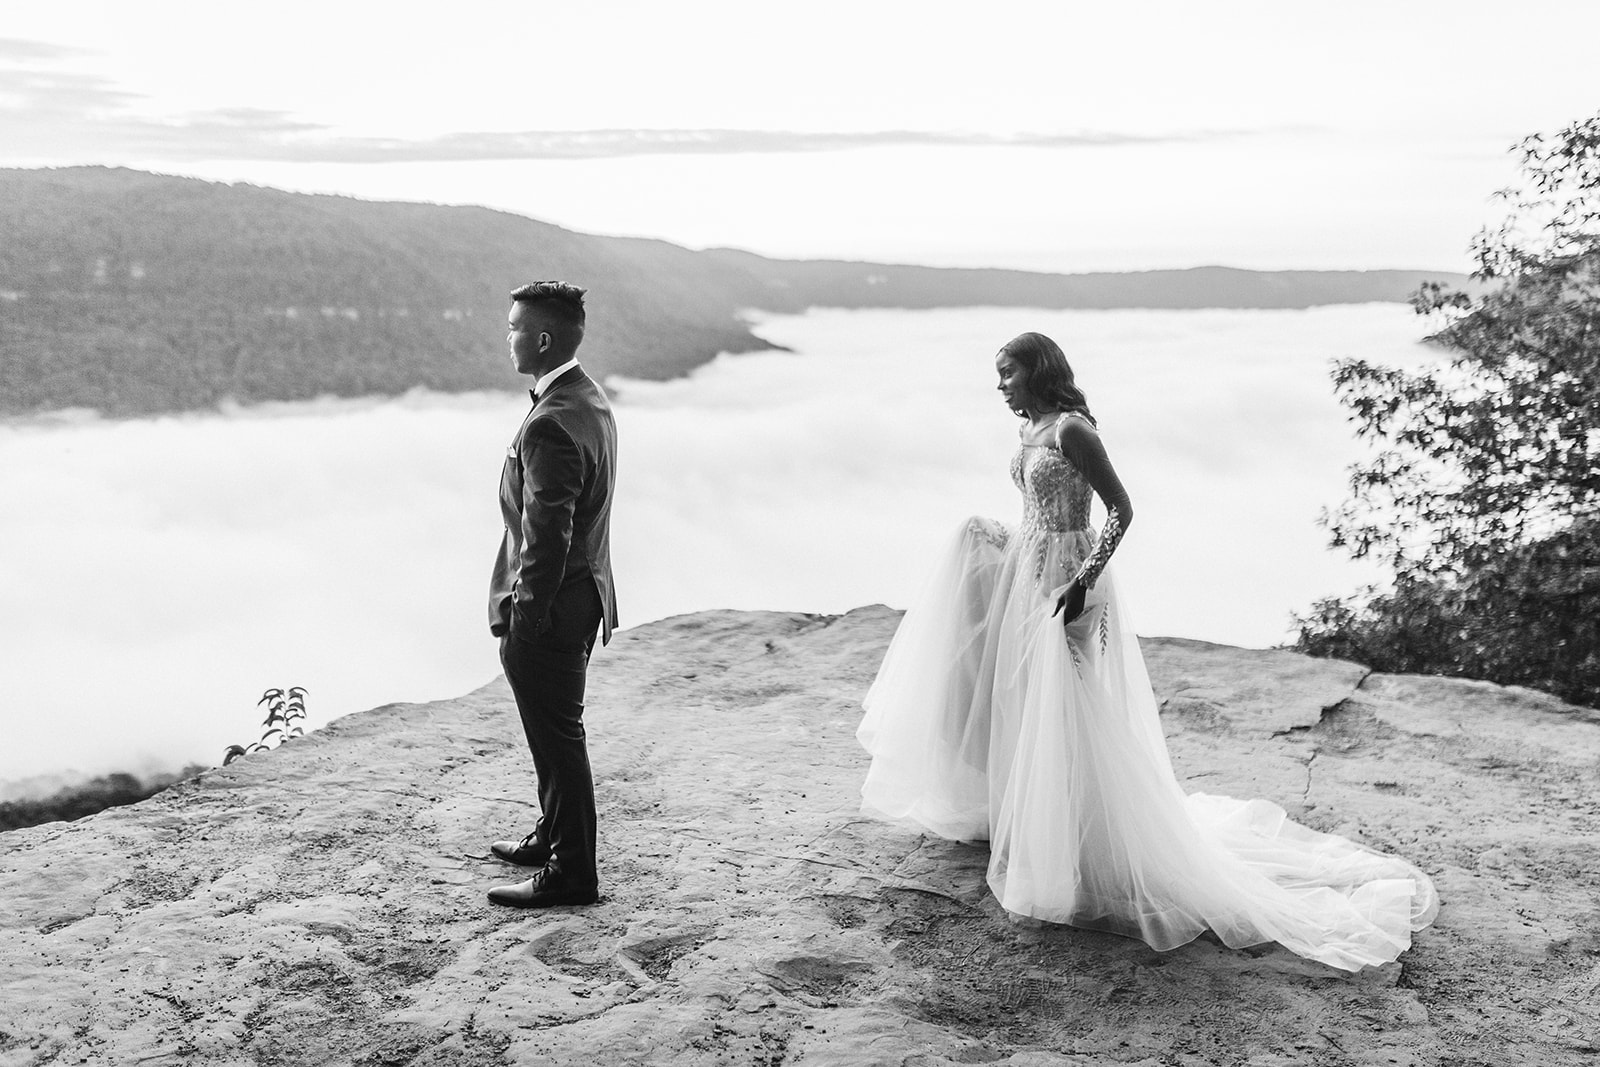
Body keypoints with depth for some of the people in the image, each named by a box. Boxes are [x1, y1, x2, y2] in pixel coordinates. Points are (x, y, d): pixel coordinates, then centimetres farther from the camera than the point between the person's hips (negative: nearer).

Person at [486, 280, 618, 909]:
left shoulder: (552, 423, -25)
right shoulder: (590, 400, 7)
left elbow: (546, 537, -25)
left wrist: (523, 618, -19)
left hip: (549, 606, -10)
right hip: (583, 593, 10)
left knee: (558, 738, 2)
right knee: (556, 733, 23)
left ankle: (572, 874, 15)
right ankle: (555, 837, 40)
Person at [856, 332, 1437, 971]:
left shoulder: (1071, 431, -17)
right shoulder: (1030, 431, 9)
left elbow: (1120, 509, -19)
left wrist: (1083, 580, -26)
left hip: (1064, 584, -9)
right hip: (1025, 576, 9)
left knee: (1061, 718, -2)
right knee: (1022, 705, 16)